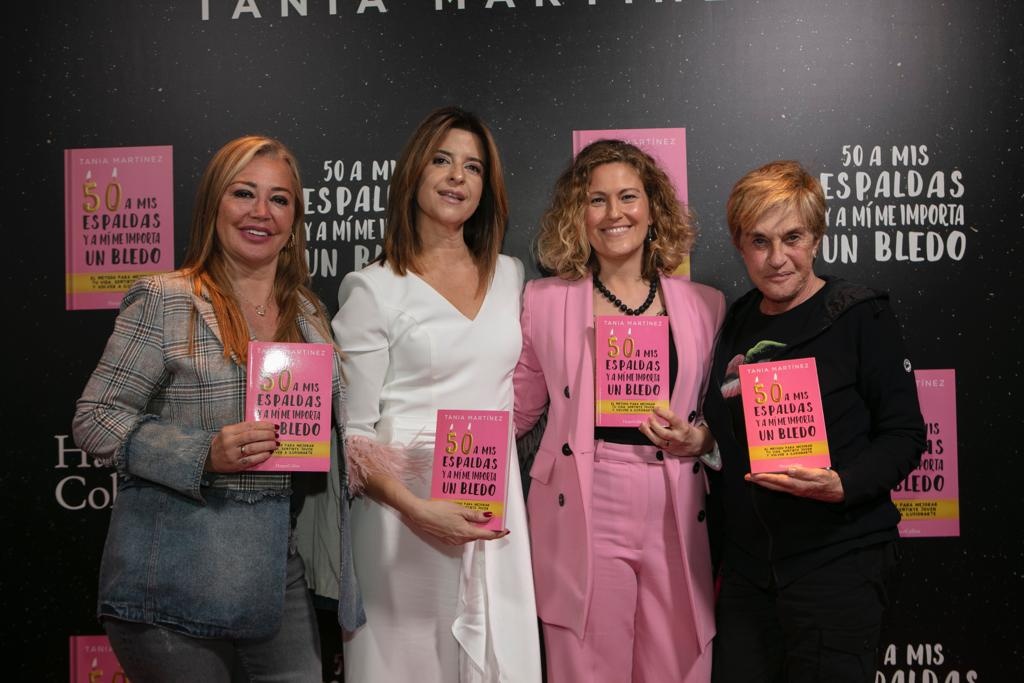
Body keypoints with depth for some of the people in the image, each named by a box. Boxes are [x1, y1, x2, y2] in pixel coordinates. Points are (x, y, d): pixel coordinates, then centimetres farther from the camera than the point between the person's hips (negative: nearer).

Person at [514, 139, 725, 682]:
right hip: (582, 516, -1)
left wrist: (699, 439, -6)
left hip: (677, 518, 2)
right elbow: (516, 409, 7)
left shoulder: (704, 305, 7)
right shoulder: (544, 300, 3)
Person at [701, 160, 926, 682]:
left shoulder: (861, 318, -7)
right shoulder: (737, 325, 9)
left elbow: (904, 434, -8)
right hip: (747, 567, 5)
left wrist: (841, 485, -25)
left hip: (836, 563, -5)